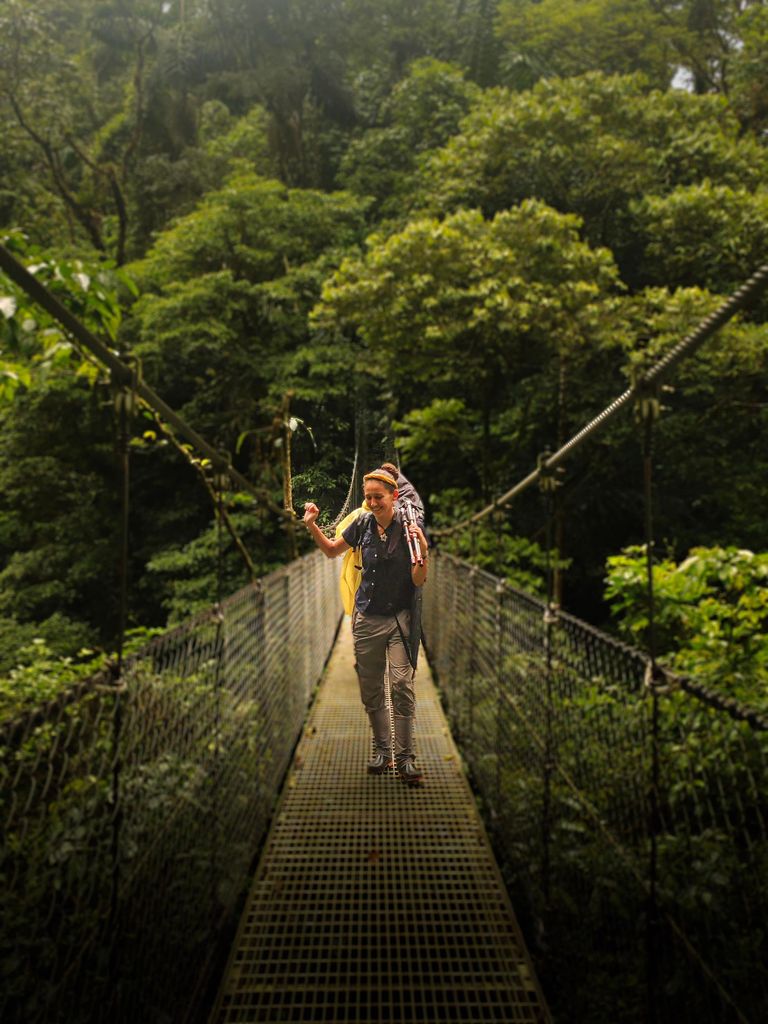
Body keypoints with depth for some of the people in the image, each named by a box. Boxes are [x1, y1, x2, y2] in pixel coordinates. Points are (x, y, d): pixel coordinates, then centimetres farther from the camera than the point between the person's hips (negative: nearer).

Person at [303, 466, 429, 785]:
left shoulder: (409, 528, -11)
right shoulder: (363, 525, -1)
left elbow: (418, 582, -11)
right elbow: (331, 550, 17)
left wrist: (422, 551, -28)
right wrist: (312, 526, 3)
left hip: (399, 618, -4)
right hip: (367, 618, 4)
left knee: (401, 684, -14)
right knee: (370, 689, 10)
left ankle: (405, 758, -4)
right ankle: (381, 750, 26)